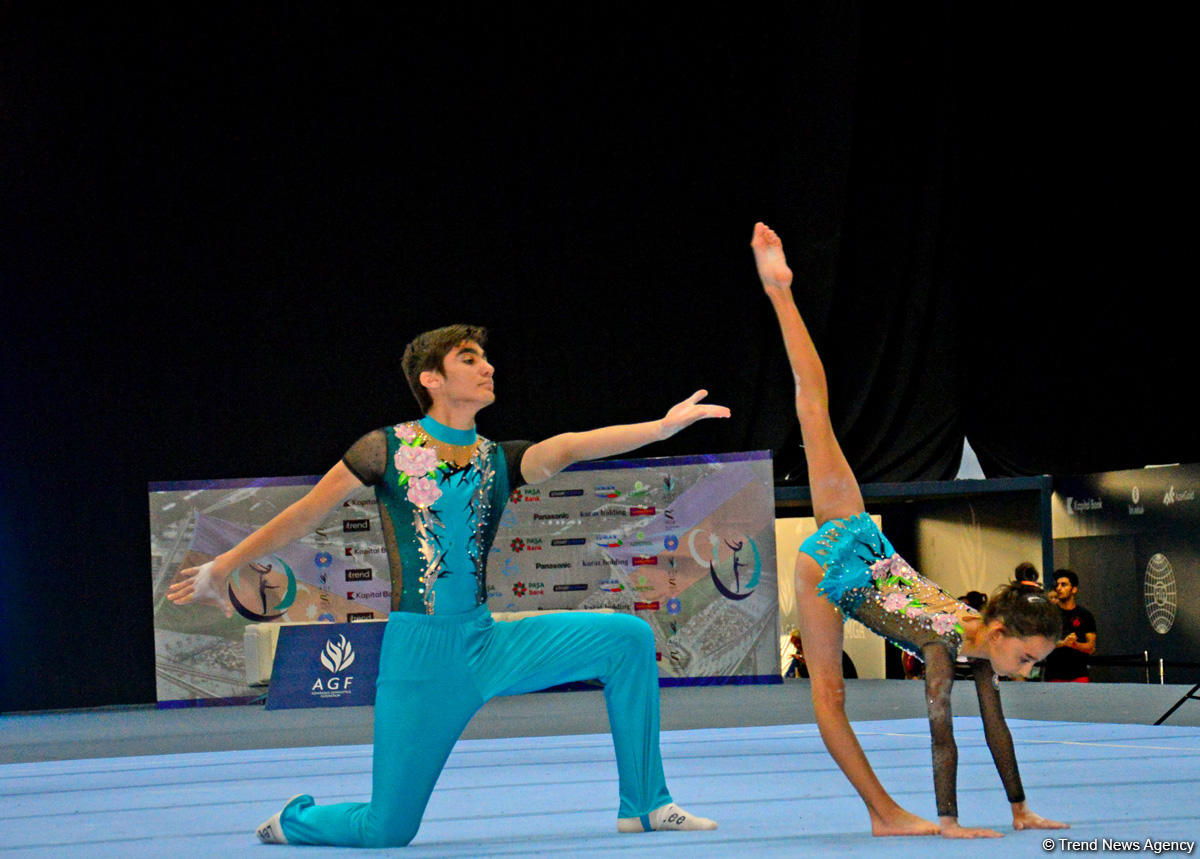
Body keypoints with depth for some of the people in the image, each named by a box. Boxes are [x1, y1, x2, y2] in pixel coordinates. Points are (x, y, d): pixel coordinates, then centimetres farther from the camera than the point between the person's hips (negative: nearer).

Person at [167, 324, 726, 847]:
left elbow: (570, 446, -9)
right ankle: (294, 820, 30)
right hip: (418, 652, -4)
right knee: (386, 831, -5)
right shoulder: (388, 448, -2)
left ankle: (644, 805, -2)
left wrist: (663, 425, -24)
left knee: (626, 637, -11)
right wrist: (223, 566, 6)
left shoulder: (500, 461, 7)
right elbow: (305, 514, 3)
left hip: (487, 645, 4)